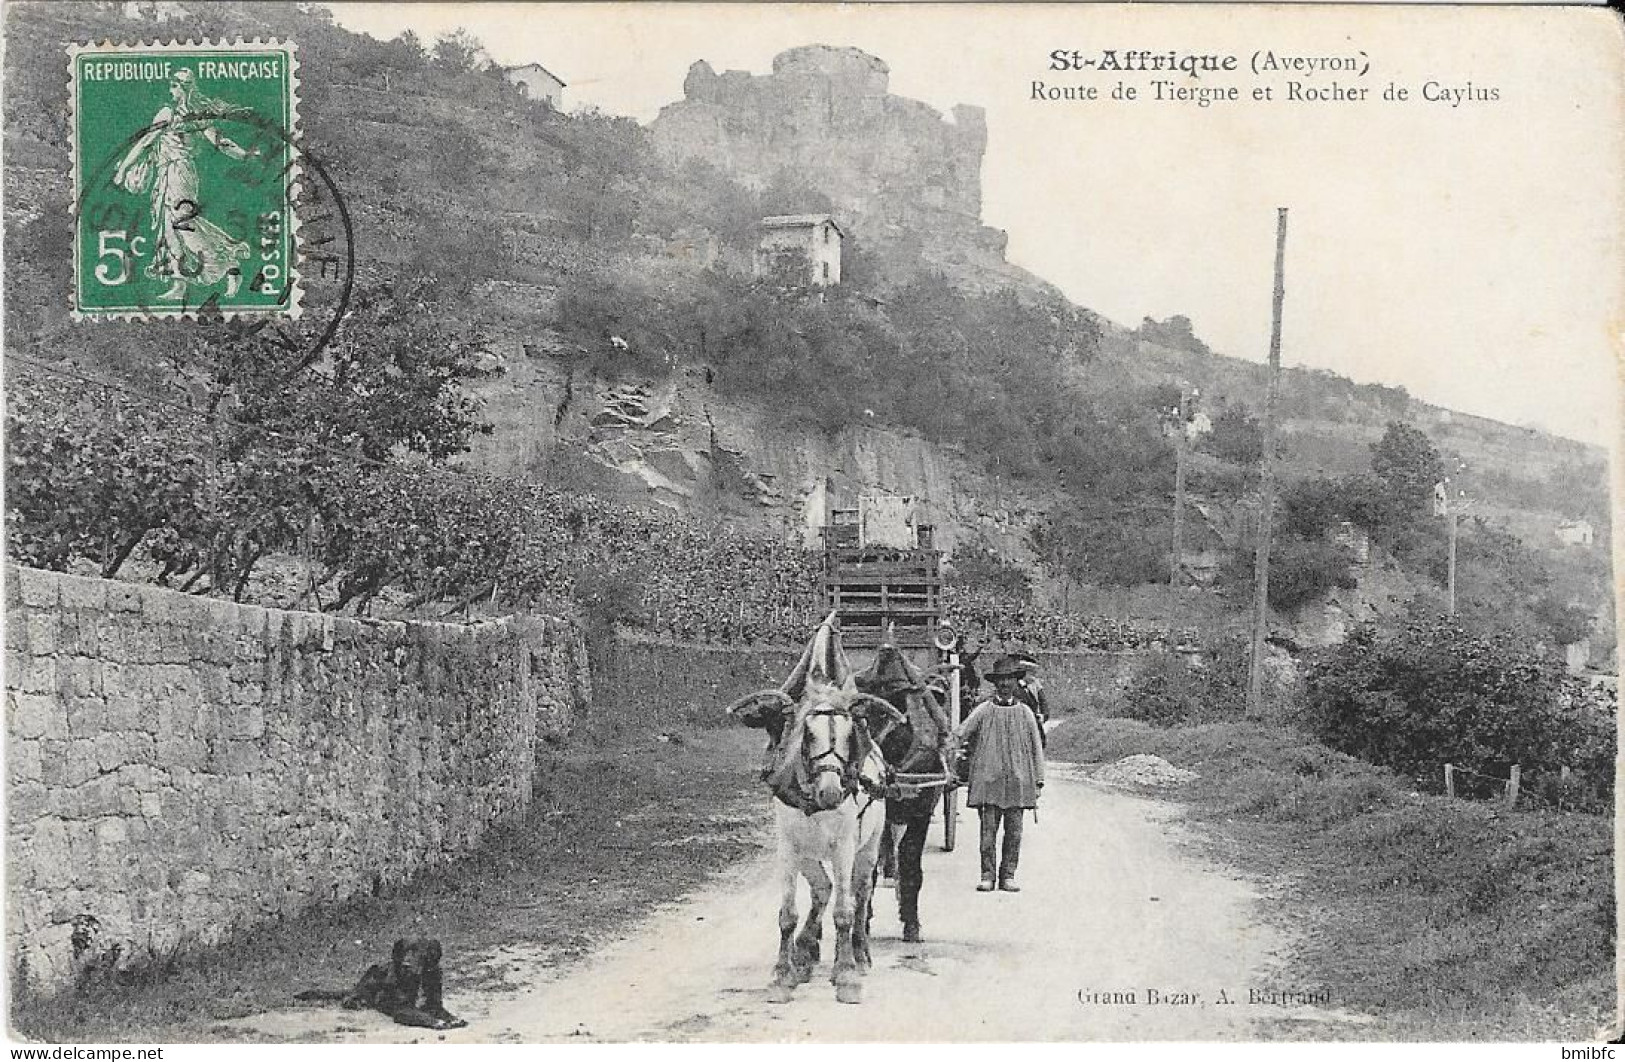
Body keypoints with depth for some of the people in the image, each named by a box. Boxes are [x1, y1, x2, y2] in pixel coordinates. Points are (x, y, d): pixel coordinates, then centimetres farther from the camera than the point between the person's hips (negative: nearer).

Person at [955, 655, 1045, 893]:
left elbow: (1036, 747, 13)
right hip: (988, 779, -2)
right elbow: (961, 734, 2)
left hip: (1018, 781, 2)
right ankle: (988, 875, 2)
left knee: (1013, 831, 2)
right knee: (988, 830, -4)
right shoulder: (984, 710, 5)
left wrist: (1038, 779, 10)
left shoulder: (1025, 712, 10)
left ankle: (1008, 876, 9)